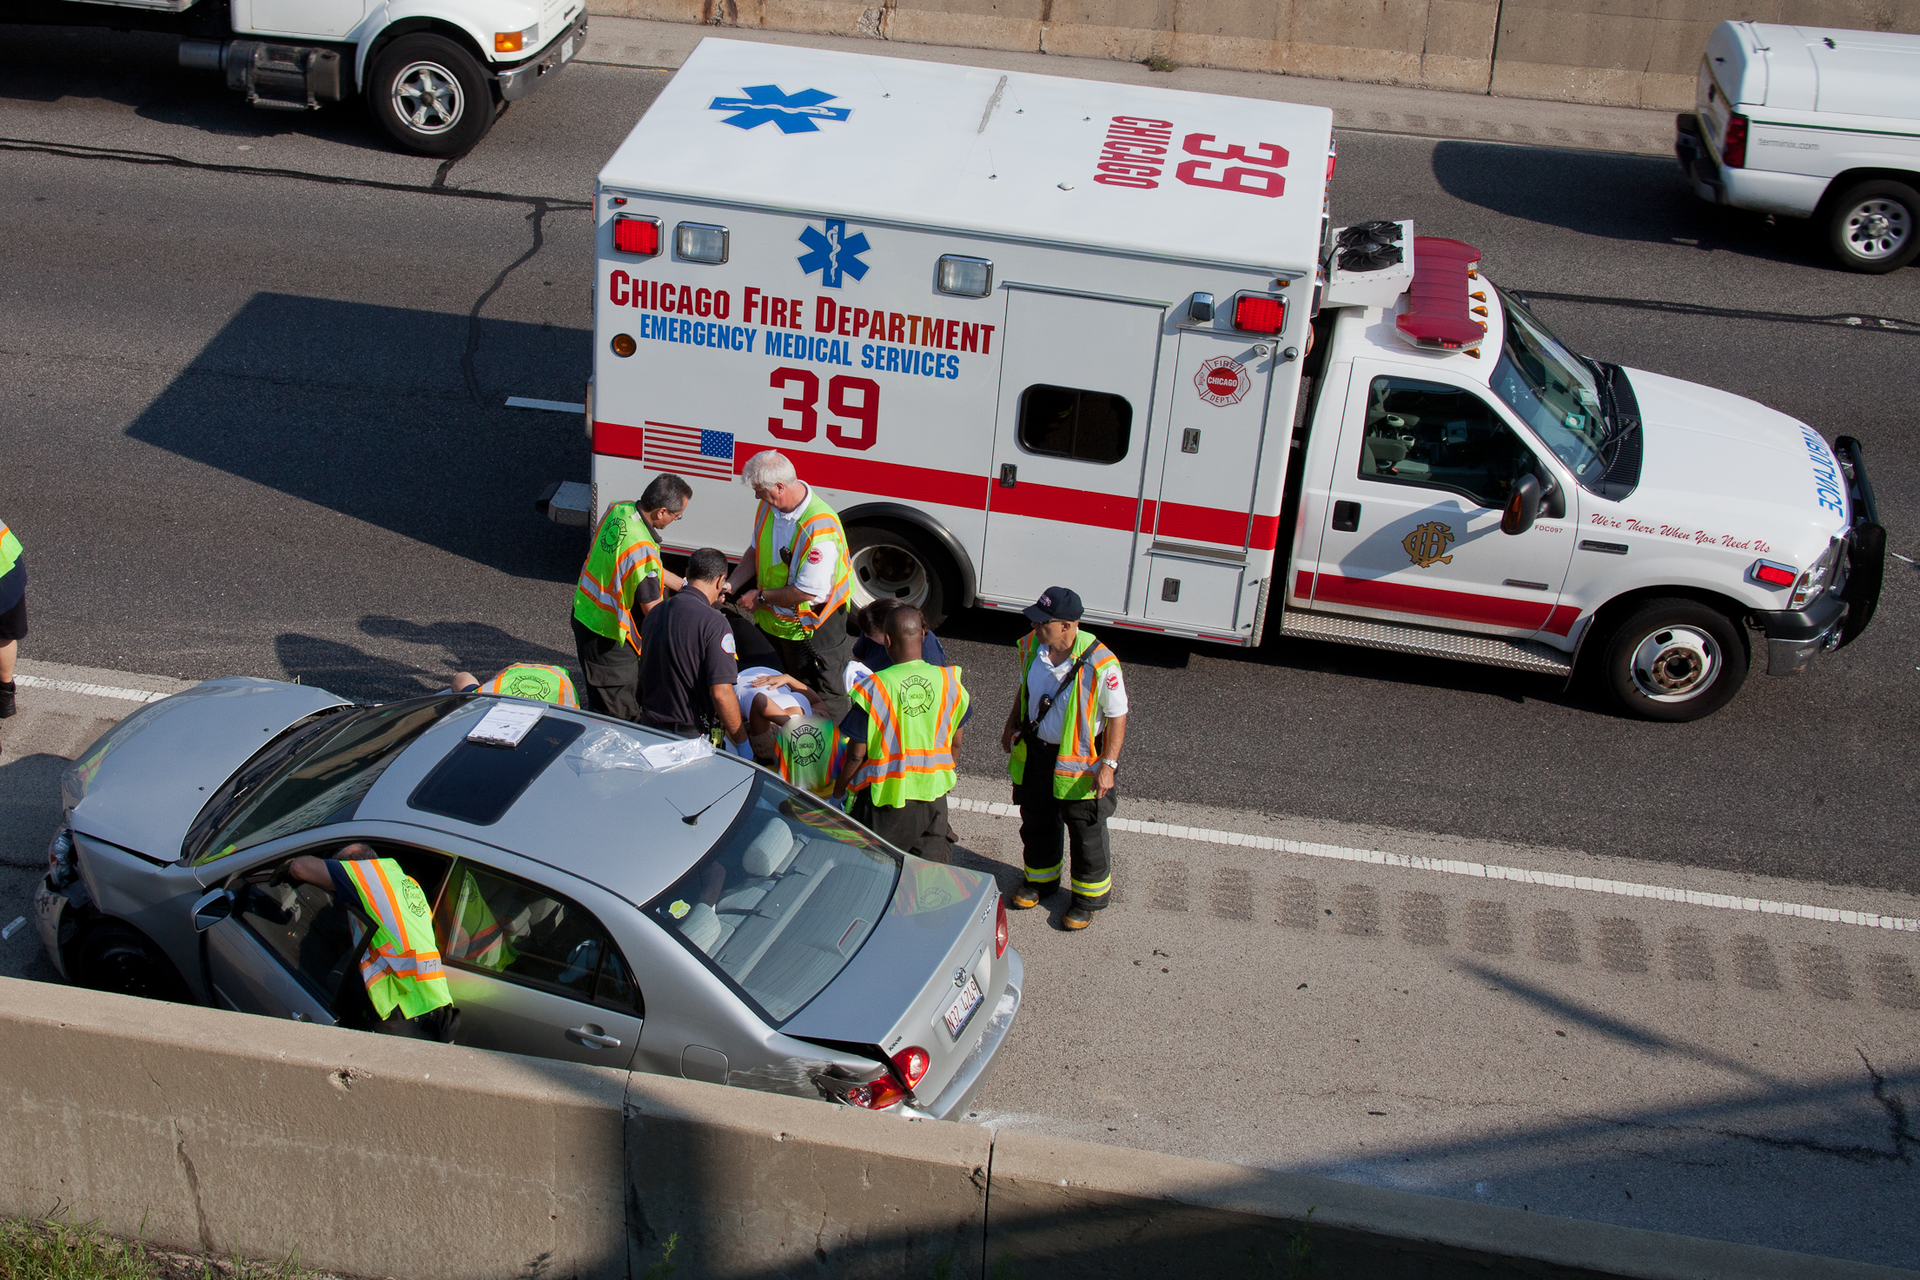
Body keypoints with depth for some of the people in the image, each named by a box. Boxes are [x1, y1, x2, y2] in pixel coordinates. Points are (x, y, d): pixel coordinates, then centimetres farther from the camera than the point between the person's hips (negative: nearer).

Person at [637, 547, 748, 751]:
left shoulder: (654, 614, 8)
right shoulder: (713, 622, -15)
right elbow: (721, 693, -19)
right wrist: (742, 742, -8)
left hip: (649, 725, 8)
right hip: (690, 735, -7)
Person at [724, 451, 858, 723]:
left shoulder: (819, 528, -32)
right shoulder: (769, 506, -5)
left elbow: (807, 591, -29)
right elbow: (756, 551, 13)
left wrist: (761, 597, -16)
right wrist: (730, 585, 1)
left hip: (813, 629, -8)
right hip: (773, 620, 8)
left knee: (825, 703, 5)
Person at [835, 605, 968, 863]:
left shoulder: (874, 688, -16)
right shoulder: (949, 681, -5)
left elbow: (856, 753, -11)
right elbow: (956, 743, 8)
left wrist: (840, 790, 5)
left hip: (886, 793, -3)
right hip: (933, 793, 3)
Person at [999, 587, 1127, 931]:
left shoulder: (1100, 664, -28)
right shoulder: (1031, 646, -10)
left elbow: (1117, 716, -17)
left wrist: (1108, 765, -19)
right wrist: (1012, 726, 17)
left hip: (1080, 759, -5)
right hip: (1035, 751, 5)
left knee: (1085, 831, 10)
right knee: (1036, 822, 22)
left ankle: (1090, 895, 31)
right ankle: (1041, 879, 46)